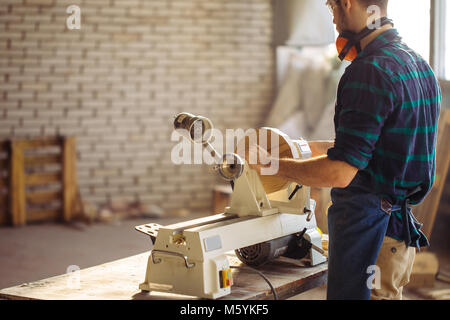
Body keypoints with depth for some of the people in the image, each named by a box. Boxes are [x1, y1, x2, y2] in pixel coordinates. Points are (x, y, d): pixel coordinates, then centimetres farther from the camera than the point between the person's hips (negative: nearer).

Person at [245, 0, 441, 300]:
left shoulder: (370, 72, -21)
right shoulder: (419, 65, 10)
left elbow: (340, 173, -23)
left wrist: (270, 164, -11)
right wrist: (329, 147, 30)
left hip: (368, 225, -10)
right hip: (403, 225, 10)